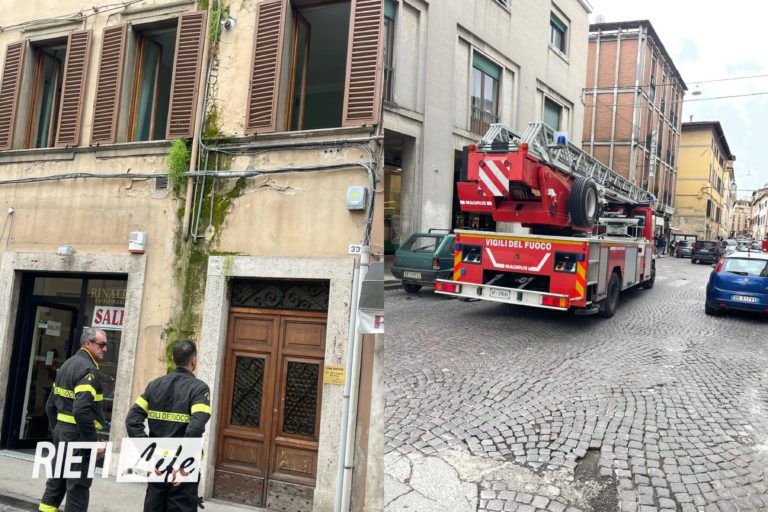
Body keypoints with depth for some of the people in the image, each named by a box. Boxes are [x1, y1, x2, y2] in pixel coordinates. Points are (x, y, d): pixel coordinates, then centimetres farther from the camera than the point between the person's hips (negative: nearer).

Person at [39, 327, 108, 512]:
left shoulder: (67, 364, 14)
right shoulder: (88, 369, -17)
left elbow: (51, 404, 18)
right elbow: (82, 409, -27)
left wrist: (56, 429, 23)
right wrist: (93, 441, -21)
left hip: (61, 430, 9)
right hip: (78, 434, -9)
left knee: (58, 477, 18)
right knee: (78, 485, -2)